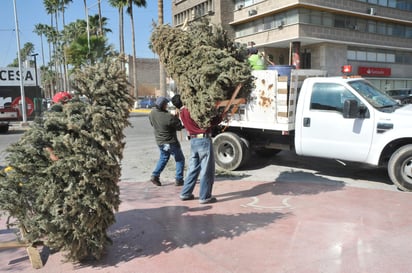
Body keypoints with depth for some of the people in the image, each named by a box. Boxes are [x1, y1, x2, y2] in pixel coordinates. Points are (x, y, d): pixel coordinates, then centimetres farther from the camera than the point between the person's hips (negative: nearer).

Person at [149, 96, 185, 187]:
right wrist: (176, 117, -2)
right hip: (171, 142, -7)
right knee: (180, 159, 12)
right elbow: (179, 126, -15)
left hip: (159, 141, 7)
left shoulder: (152, 113, -7)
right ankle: (179, 180, 10)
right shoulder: (169, 117, -29)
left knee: (163, 158, 27)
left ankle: (155, 176, 16)